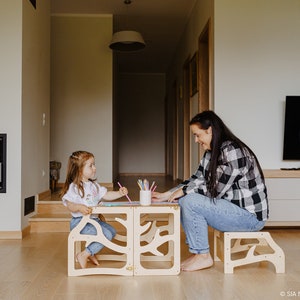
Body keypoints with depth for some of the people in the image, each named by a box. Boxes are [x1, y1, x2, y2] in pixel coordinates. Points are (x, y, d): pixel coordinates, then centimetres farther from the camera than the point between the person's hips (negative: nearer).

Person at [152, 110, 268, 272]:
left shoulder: (233, 151, -21)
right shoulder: (211, 153, 9)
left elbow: (217, 189, -23)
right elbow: (197, 179, 9)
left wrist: (184, 191, -13)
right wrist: (165, 195, 3)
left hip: (250, 215, -10)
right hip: (232, 207, 10)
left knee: (189, 202, -21)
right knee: (183, 200, 3)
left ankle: (203, 256, -6)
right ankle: (196, 250, 7)